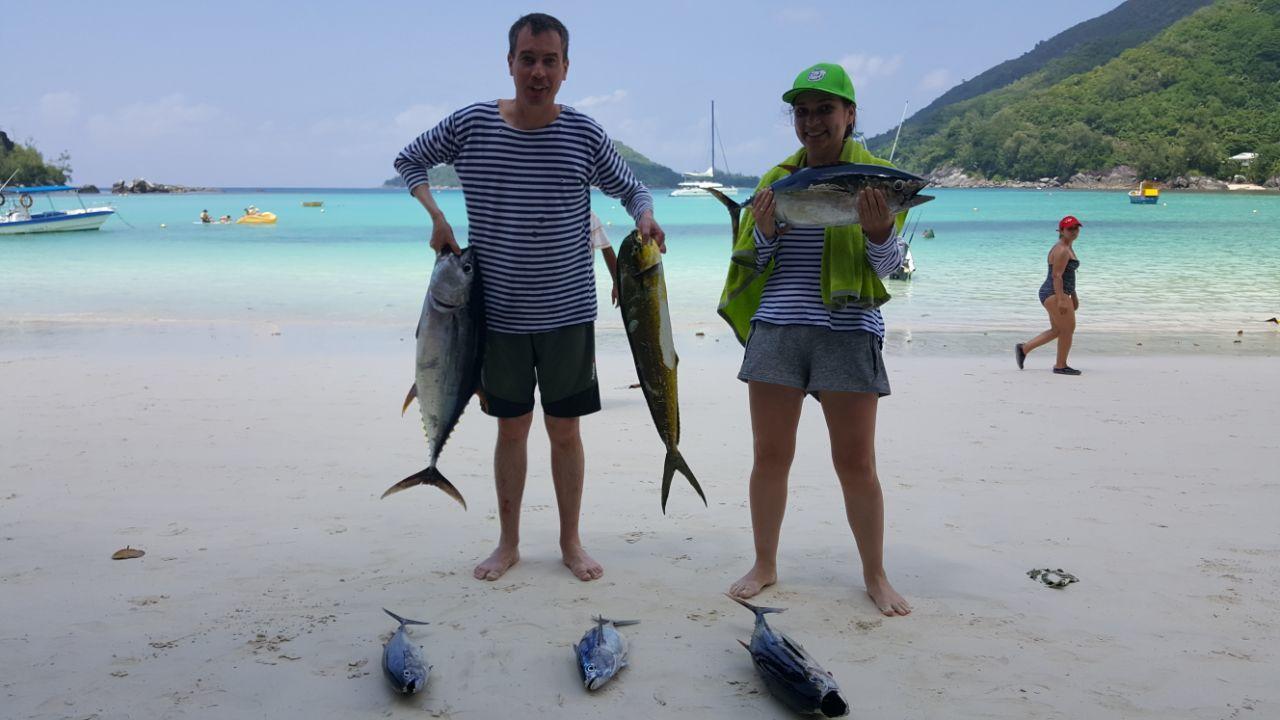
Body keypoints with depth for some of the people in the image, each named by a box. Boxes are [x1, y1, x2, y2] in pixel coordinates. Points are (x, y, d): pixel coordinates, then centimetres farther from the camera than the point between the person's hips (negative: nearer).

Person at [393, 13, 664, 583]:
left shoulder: (584, 133, -4)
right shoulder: (471, 124, -4)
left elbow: (630, 189, 7)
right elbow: (409, 160, 10)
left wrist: (645, 218, -15)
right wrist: (435, 216, -4)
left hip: (568, 310, 0)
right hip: (499, 311, 1)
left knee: (565, 430, 8)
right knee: (511, 428, 12)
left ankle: (571, 542, 25)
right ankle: (507, 544, 27)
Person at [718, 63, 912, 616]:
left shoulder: (875, 176, 4)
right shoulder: (777, 180, 13)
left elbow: (889, 264, -2)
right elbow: (754, 263, 13)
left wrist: (878, 231, -23)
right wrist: (765, 232, -7)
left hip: (848, 333, -3)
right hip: (775, 328, 3)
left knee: (856, 463, 2)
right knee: (769, 456, 7)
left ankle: (875, 576, 19)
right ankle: (764, 566, 22)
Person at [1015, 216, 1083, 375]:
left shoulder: (1068, 248, 18)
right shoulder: (1061, 250, -15)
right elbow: (1056, 275, -22)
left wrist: (1074, 296, 24)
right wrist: (1061, 299, -26)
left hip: (1055, 294, 11)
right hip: (1054, 294, -11)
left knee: (1057, 330, 16)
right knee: (1068, 328, -5)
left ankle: (1023, 348, 18)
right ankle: (1060, 366, 4)